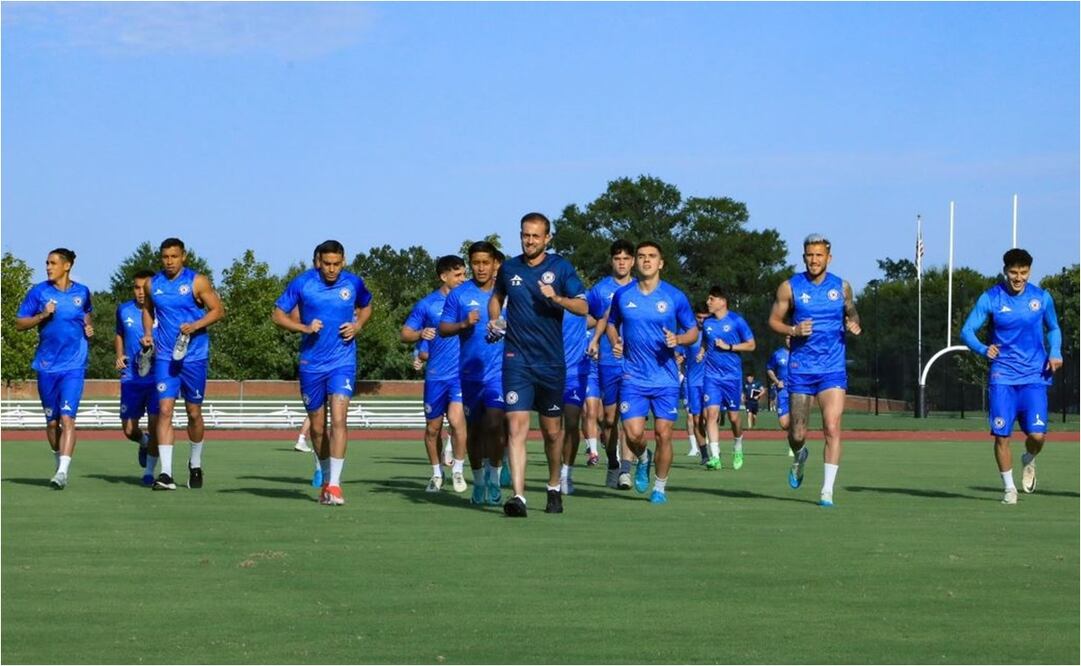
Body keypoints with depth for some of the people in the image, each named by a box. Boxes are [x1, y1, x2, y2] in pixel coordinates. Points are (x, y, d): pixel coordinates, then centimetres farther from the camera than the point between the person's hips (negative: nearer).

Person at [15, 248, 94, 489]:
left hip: (73, 365, -1)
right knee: (52, 421, 9)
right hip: (46, 365, 2)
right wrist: (42, 316, -13)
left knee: (67, 418, -16)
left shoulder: (82, 292, 5)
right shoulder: (39, 292, 1)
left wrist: (88, 328, 5)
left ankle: (63, 472, -21)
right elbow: (19, 324, 2)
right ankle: (59, 462, 31)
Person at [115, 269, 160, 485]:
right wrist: (119, 355, 5)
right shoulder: (124, 310, 5)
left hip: (157, 377, -3)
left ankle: (149, 471, 6)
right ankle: (144, 443, 37)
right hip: (131, 377, 3)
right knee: (129, 429, 2)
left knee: (155, 425, -10)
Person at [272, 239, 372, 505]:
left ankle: (334, 484, -18)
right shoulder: (302, 283, -5)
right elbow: (277, 314, 1)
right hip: (311, 363, 1)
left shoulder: (354, 283, 0)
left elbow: (366, 306, 20)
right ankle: (326, 477, 30)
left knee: (338, 418, -17)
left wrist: (357, 326, -1)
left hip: (343, 362, -1)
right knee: (317, 426, 10)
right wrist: (304, 328, -15)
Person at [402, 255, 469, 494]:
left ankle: (458, 470, -3)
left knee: (456, 419, -20)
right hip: (435, 374, 1)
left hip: (462, 373, -1)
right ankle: (436, 474, 26)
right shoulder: (427, 304, 3)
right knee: (433, 428, 8)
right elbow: (405, 333, 6)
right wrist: (421, 334, -15)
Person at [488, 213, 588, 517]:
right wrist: (494, 320, 7)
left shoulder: (560, 267, 0)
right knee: (516, 426, -14)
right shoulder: (509, 268, 7)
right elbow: (496, 297, 26)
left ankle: (554, 488, 32)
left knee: (552, 431, 11)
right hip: (517, 358, 0)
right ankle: (518, 496, -20)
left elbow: (583, 307, -4)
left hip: (551, 361, 0)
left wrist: (556, 298, -21)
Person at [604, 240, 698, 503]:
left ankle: (660, 487, 16)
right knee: (633, 433, -10)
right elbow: (611, 323, 19)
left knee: (663, 435, -2)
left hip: (666, 378, -1)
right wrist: (614, 341, -2)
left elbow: (693, 331, 6)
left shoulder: (675, 297, -1)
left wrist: (678, 339, -15)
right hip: (633, 377, 1)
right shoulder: (622, 295, 3)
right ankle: (643, 459, 25)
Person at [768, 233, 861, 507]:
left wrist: (854, 324, -2)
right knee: (797, 433, 6)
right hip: (800, 368, 0)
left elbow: (851, 311, 21)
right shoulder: (790, 287, -1)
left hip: (833, 369, 0)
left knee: (832, 428, -14)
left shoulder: (841, 287, 4)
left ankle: (827, 490, -9)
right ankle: (799, 456, 43)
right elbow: (774, 320, 6)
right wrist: (793, 330, -14)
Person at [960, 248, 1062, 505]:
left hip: (1034, 377, 1)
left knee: (1036, 434, -11)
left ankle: (1029, 461, 25)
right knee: (1001, 435, -6)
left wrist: (1055, 353, -2)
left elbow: (1053, 328, 18)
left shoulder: (1042, 298, 3)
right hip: (1002, 377, -1)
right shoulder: (990, 298, -4)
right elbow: (967, 331, -3)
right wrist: (983, 349, -23)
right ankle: (1009, 487, 13)